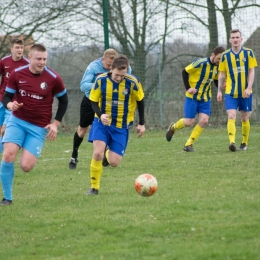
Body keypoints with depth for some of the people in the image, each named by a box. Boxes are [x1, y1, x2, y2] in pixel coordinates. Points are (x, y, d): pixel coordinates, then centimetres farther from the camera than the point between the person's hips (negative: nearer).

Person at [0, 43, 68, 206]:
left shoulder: (53, 78, -8)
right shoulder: (17, 74, -5)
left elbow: (63, 100, 7)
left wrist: (56, 124, 1)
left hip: (39, 127, -1)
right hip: (17, 121, 1)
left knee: (26, 166, -13)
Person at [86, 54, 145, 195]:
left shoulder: (132, 82, -14)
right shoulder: (101, 80, -13)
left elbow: (140, 101, 3)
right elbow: (94, 102, -3)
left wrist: (141, 124, 7)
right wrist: (100, 115, -23)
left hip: (121, 126, 0)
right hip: (102, 123, 0)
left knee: (114, 162, -5)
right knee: (97, 154, -21)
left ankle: (110, 153, 34)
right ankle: (94, 187, -2)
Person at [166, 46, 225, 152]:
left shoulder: (217, 67, 1)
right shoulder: (200, 63, -19)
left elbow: (216, 81, 14)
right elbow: (185, 72, -12)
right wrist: (188, 88, -18)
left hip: (205, 98, 5)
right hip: (193, 97, -5)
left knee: (204, 121, -11)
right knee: (189, 122, -4)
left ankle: (188, 144, 2)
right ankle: (173, 127, 30)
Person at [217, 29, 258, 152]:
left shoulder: (248, 53, 0)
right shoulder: (225, 55, 3)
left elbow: (251, 72, -2)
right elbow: (222, 74, 9)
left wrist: (248, 88, -13)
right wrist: (219, 91, 3)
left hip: (245, 92, 0)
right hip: (230, 92, 0)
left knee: (245, 118, 8)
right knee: (231, 117, -15)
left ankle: (244, 143, 22)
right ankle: (232, 142, -26)